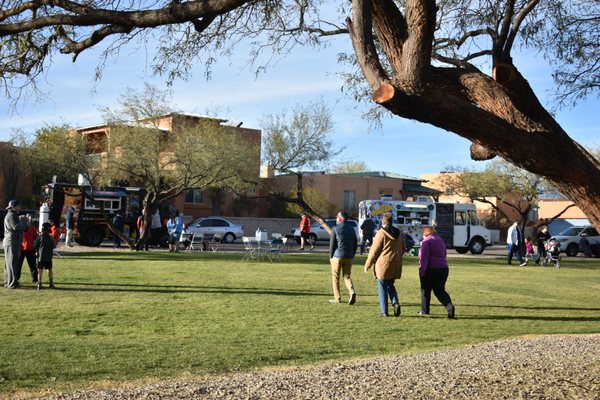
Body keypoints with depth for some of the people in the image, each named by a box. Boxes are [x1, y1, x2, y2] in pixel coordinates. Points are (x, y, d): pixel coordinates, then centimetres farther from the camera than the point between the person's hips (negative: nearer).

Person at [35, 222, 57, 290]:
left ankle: (39, 284, 1)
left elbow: (36, 247, -2)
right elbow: (54, 247, 2)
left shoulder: (39, 237, -7)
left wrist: (36, 252, 17)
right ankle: (51, 284, 10)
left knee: (40, 271, 3)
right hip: (49, 257, 2)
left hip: (41, 257, -2)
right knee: (50, 270, 12)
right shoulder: (51, 238, -4)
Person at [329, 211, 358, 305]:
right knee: (347, 276, 10)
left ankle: (337, 298, 9)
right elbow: (355, 244, 10)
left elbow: (332, 244, -7)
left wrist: (330, 257, 2)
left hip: (337, 256, -4)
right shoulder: (351, 229, 9)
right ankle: (352, 292, -16)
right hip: (348, 257, 4)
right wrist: (352, 255, 16)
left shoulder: (335, 229, -7)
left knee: (335, 277, 8)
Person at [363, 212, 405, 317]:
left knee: (382, 288, 3)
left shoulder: (381, 233, -11)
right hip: (396, 264, 6)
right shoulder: (399, 233, 8)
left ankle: (384, 311, 1)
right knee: (390, 285, 20)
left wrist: (367, 265, 0)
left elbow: (374, 251, -9)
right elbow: (403, 248, 16)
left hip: (383, 264, -6)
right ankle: (395, 302, -2)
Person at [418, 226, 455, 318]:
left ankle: (424, 310, 16)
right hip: (443, 268, 6)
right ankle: (450, 306, -17)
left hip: (430, 269, -6)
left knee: (425, 290, 10)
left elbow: (424, 257, -16)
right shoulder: (441, 240, 17)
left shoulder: (426, 241, -8)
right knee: (440, 290, 5)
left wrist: (422, 269, -19)